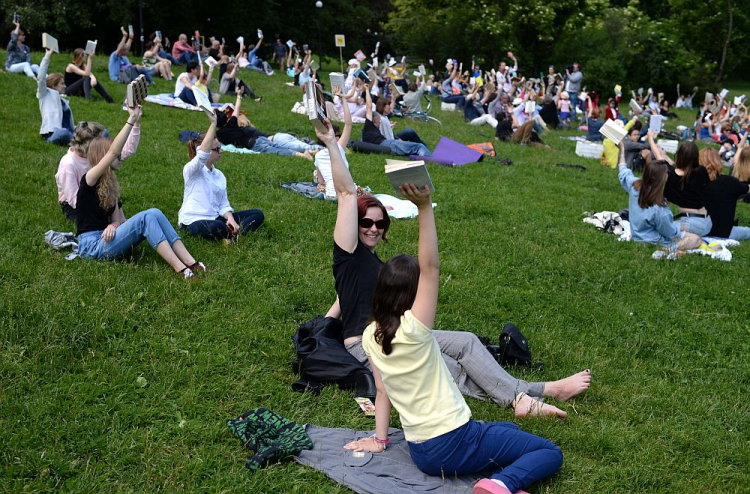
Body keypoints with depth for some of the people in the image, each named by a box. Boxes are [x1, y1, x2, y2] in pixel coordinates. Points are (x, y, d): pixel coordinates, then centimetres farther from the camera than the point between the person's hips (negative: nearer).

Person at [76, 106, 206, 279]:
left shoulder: (110, 185, 18)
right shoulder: (89, 179, -6)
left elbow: (119, 219, 12)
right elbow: (113, 151, -21)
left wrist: (113, 225, -12)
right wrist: (132, 119, -23)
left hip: (107, 240, 7)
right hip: (92, 247, -7)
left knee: (155, 213, -13)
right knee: (146, 217, -25)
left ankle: (190, 263, -25)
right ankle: (179, 268, -33)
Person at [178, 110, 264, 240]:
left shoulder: (219, 175, 14)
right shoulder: (191, 170, -7)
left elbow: (223, 204, 9)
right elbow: (202, 154, -30)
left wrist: (230, 218, -14)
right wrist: (213, 123, -33)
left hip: (215, 218, 8)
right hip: (194, 221, -8)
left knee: (257, 214, -4)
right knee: (217, 227, -42)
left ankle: (232, 236, -27)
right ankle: (239, 232, -12)